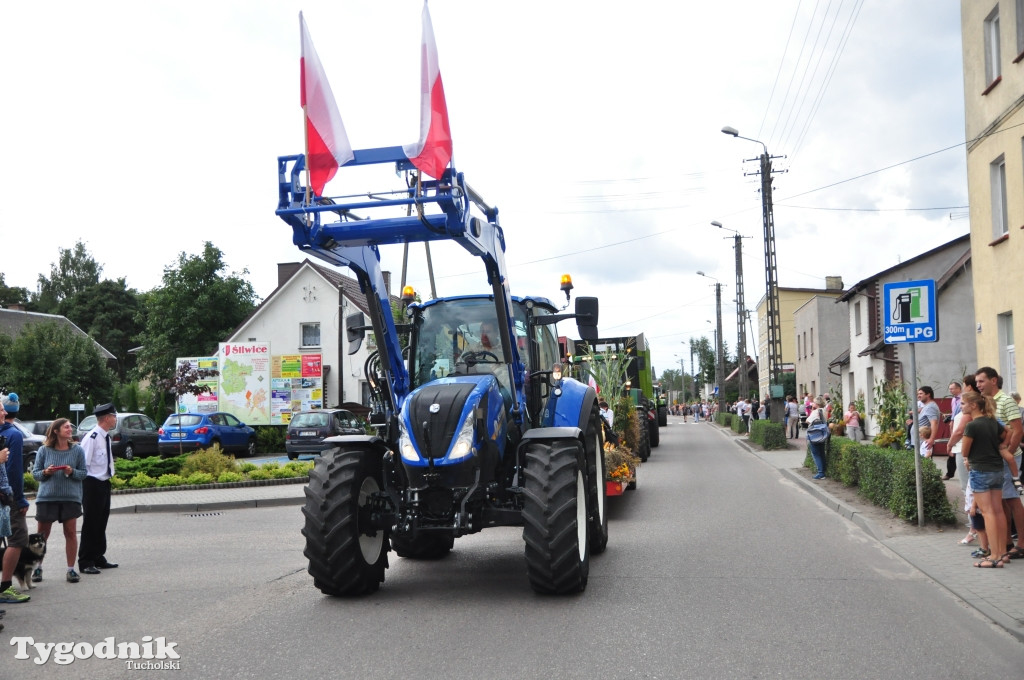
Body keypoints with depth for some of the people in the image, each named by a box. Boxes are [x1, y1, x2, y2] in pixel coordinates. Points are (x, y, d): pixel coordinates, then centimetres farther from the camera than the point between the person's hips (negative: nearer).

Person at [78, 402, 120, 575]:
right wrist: (84, 487, -18)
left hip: (104, 483, 9)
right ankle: (86, 563, 7)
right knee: (90, 524, -2)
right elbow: (83, 464, -20)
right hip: (92, 484, -9)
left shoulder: (106, 437, 9)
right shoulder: (92, 438, -20)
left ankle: (99, 559, 27)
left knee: (101, 523, 16)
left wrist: (109, 475, 15)